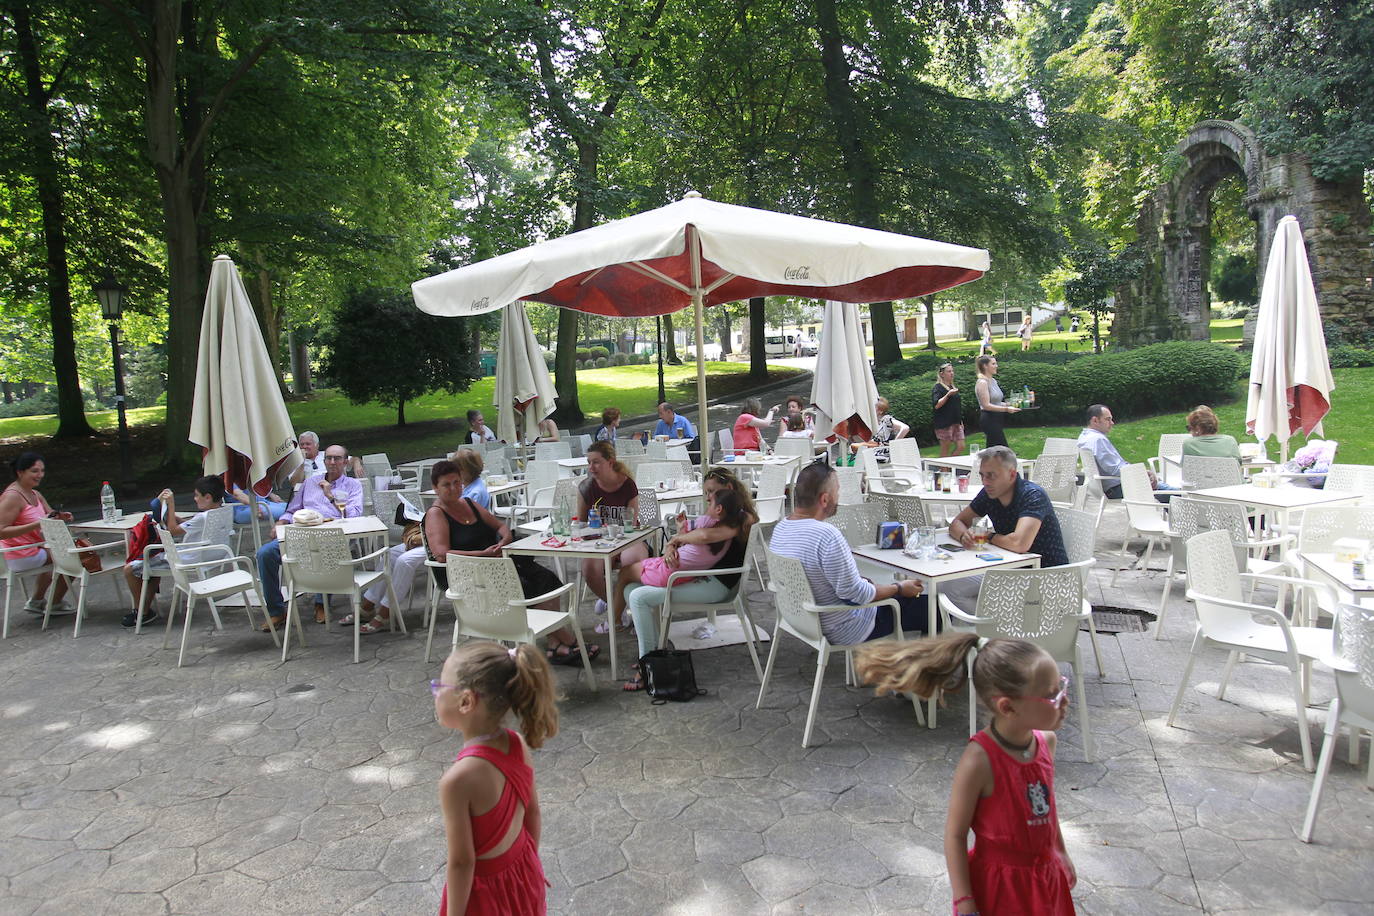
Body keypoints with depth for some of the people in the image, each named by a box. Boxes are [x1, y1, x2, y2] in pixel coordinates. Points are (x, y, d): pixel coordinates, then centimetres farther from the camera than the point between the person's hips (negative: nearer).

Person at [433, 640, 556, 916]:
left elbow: (462, 861, -23)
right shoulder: (518, 745, -14)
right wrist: (531, 861, 15)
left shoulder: (459, 779, -33)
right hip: (525, 876, 5)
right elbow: (532, 812, 0)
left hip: (485, 892, -5)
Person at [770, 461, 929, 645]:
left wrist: (858, 581, 15)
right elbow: (856, 593, -25)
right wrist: (899, 588, -9)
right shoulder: (828, 536, -31)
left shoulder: (780, 528, -3)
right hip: (844, 632, -9)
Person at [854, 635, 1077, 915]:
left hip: (1045, 879, 6)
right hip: (998, 889, -6)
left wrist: (1061, 855, 21)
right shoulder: (979, 760, -28)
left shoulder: (1046, 740, -8)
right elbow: (955, 834, -19)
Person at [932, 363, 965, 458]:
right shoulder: (938, 388, -6)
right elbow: (936, 405, -18)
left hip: (956, 423, 8)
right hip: (944, 424, -7)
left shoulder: (953, 387, 18)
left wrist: (961, 421, 21)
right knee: (945, 451, -3)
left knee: (961, 447, 0)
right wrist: (948, 395, -26)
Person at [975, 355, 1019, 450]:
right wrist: (1006, 409, -23)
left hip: (995, 420, 10)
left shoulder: (993, 381, 14)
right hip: (989, 420, -10)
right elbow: (986, 405, -20)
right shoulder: (982, 382, -14)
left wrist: (1008, 404, 8)